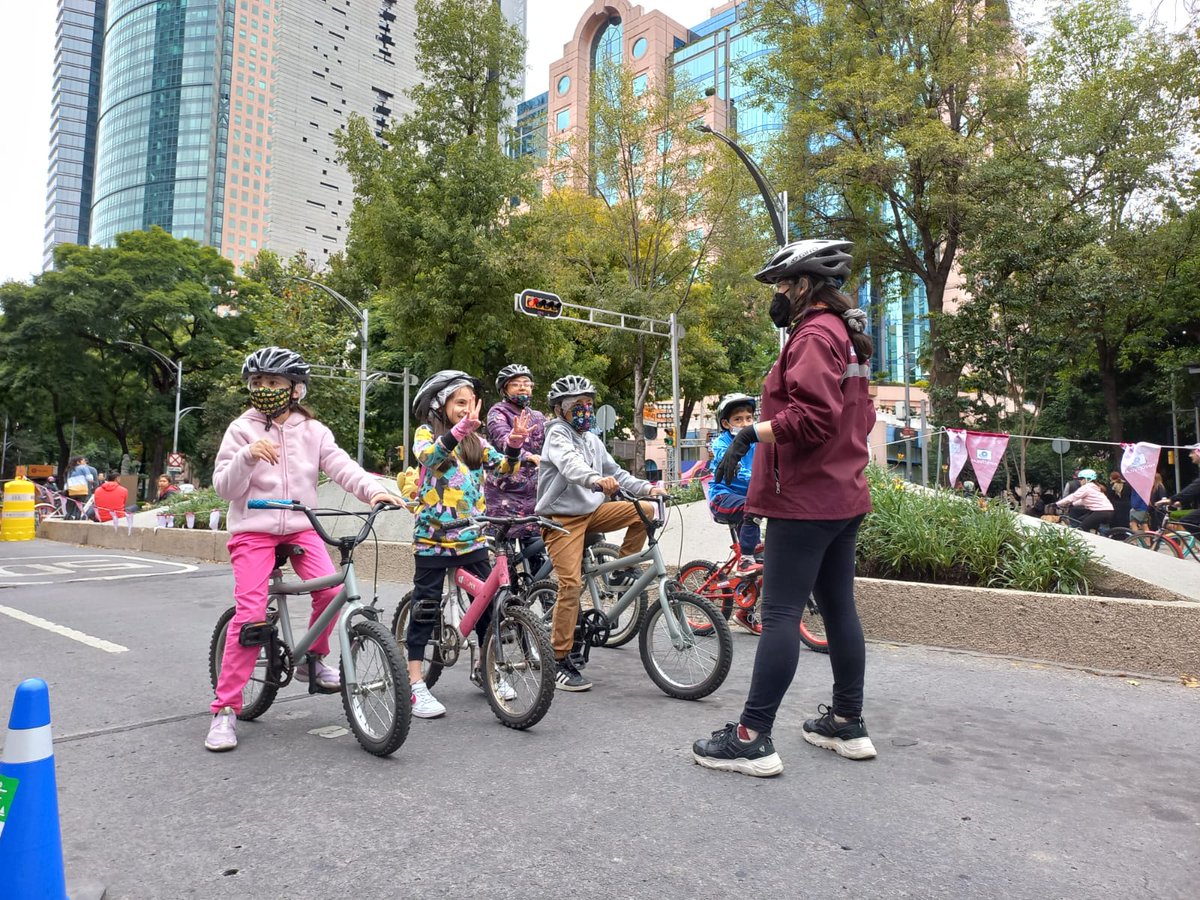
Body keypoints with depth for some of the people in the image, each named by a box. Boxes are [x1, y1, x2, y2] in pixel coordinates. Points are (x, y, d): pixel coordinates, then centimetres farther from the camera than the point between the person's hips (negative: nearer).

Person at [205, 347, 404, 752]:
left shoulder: (313, 430, 5)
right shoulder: (242, 429, 0)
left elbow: (341, 465, -9)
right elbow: (224, 487, -5)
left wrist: (374, 490, -27)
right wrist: (248, 456, -24)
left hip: (301, 527, 2)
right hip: (254, 530, -2)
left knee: (331, 590, -20)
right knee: (251, 613, -14)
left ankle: (313, 659, 9)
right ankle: (225, 708, -1)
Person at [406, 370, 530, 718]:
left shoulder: (476, 441, 13)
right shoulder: (427, 432, -3)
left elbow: (504, 468, 2)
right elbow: (429, 456, -25)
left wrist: (514, 443, -18)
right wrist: (461, 428, -41)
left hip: (472, 536, 5)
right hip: (433, 535, -5)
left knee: (487, 602, 8)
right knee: (425, 607, 0)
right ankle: (415, 684, 7)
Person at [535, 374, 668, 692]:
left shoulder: (591, 439, 15)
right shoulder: (558, 434, -10)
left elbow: (615, 473, 15)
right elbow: (569, 463, -32)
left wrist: (648, 488, -1)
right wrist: (595, 478, -53)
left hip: (590, 511, 7)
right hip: (562, 518, -7)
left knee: (646, 510, -7)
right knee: (571, 584, -15)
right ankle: (559, 661, -5)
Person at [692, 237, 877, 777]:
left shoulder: (814, 335, -13)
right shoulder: (847, 338, 18)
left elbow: (813, 417, -25)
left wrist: (753, 431, -19)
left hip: (804, 500, -10)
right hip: (842, 496, 10)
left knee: (781, 614, -8)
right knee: (838, 608, 15)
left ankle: (752, 739, -3)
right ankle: (848, 724, 26)